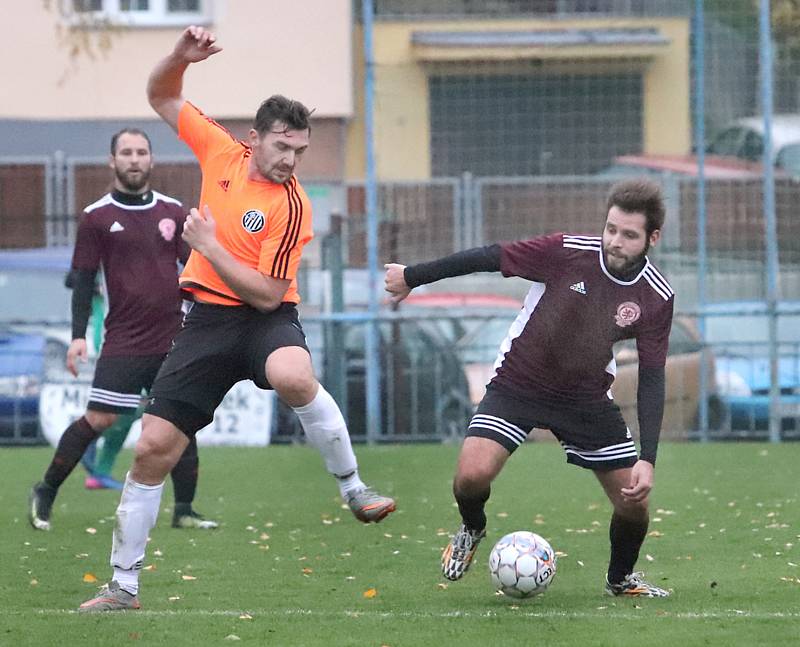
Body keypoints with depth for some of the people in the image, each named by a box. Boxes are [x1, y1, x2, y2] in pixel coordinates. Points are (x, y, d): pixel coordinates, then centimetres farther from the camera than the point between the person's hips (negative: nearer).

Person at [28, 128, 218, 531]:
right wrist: (78, 336, -5)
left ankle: (184, 510, 9)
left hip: (173, 339, 3)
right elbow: (83, 279, 1)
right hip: (124, 342, -3)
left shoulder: (172, 212, 9)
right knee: (98, 419, -9)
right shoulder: (97, 217, 0)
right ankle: (45, 494, 5)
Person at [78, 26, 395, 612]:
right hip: (209, 317, 4)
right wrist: (181, 57, -5)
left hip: (266, 319, -4)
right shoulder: (221, 151, 0)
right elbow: (162, 98, 14)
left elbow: (267, 294, -18)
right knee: (153, 447, -2)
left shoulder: (292, 206, -15)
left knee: (293, 377, -41)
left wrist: (209, 245, -17)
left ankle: (354, 489, -20)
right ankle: (123, 586, 9)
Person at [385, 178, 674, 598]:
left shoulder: (656, 299, -14)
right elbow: (488, 258, -12)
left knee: (635, 502, -3)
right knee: (472, 476, -24)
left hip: (587, 398, 2)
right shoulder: (566, 252, -23)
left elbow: (651, 379, -8)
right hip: (517, 385, -2)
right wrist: (411, 277, -3)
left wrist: (647, 459, -15)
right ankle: (472, 530, 14)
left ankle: (620, 579, 30)